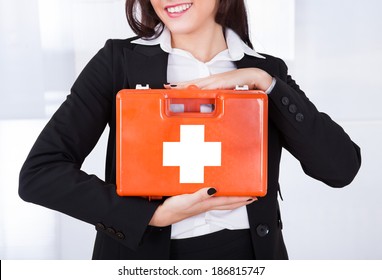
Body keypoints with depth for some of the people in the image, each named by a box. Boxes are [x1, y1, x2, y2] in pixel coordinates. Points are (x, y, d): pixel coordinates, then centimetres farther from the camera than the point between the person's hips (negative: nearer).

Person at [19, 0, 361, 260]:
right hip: (144, 254, -2)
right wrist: (154, 214, -19)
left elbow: (342, 168, -9)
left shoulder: (265, 71, 1)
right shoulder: (120, 61, -6)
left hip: (250, 250, 2)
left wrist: (265, 83, -16)